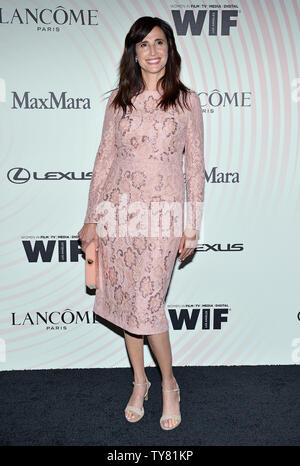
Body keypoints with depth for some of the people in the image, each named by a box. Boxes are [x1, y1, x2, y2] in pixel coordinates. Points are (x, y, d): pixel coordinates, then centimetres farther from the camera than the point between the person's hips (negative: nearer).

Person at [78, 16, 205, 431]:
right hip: (120, 210, 3)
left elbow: (195, 165, 1)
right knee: (126, 300, 10)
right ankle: (139, 382, 31)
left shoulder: (187, 100, 1)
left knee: (147, 305, -5)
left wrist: (192, 227, -2)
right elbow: (105, 159, 8)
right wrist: (92, 219, 5)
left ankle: (168, 384, 22)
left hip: (163, 214, -3)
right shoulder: (119, 100, 7)